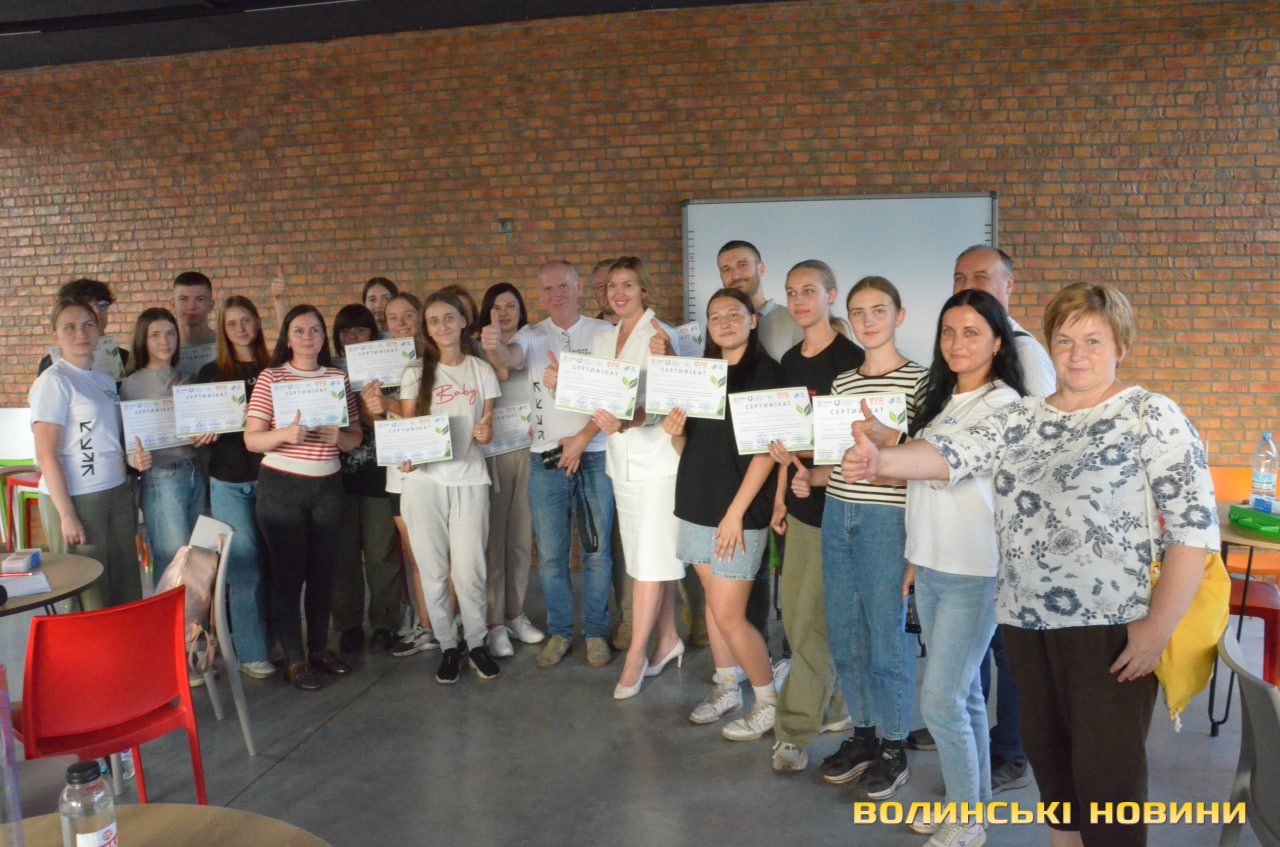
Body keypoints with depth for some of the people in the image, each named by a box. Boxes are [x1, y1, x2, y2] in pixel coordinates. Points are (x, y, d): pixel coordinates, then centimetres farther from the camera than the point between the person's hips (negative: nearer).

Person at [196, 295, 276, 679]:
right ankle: (251, 652, 8)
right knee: (245, 568, -2)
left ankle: (272, 639, 21)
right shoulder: (211, 373, 4)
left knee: (268, 564, 8)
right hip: (230, 481, -2)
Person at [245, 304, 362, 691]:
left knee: (323, 570, 10)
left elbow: (355, 437, 8)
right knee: (288, 572, 1)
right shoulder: (271, 377, -3)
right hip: (281, 486, -3)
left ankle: (319, 647, 26)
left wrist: (338, 437, -14)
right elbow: (251, 439, -7)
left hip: (327, 485, 3)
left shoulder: (338, 378, 6)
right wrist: (286, 434, -25)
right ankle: (295, 660, 12)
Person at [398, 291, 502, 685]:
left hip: (469, 479, 0)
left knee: (469, 570, -2)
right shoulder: (415, 372, 4)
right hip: (424, 481, 0)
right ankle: (448, 646, 19)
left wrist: (485, 432, -15)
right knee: (433, 571, 4)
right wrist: (404, 456, -16)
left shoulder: (481, 371, 6)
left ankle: (477, 642, 18)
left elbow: (486, 426, 9)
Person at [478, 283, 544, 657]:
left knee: (522, 535, 11)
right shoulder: (480, 350, -3)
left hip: (528, 448, 4)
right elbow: (501, 373, -22)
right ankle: (494, 621, 7)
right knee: (493, 536, 0)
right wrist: (492, 351, -42)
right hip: (492, 450, -4)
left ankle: (516, 614, 23)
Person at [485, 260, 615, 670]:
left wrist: (582, 438, -10)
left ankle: (596, 632, 19)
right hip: (545, 459, 2)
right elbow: (510, 359, -15)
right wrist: (494, 345, -38)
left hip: (594, 456, -2)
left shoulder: (604, 332, 1)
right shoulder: (532, 335, 7)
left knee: (597, 551, 6)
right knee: (550, 554, 8)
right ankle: (559, 631, 22)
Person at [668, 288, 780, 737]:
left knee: (729, 615, -5)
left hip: (739, 512, -6)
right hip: (697, 505, 6)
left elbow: (767, 450, -13)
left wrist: (736, 513, -18)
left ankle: (768, 700, 13)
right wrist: (676, 432, -8)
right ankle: (726, 687, 31)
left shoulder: (765, 372, -7)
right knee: (713, 601, 15)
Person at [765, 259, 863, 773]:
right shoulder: (790, 361, 12)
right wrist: (780, 495, 13)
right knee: (793, 611, 13)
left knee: (813, 621, -2)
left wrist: (805, 454, -24)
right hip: (801, 500, 8)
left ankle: (796, 730, 8)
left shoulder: (850, 359, -11)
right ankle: (832, 707, 31)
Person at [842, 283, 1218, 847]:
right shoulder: (1021, 417, 9)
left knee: (1106, 771, 2)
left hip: (1110, 625, -5)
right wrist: (879, 461, -26)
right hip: (1026, 621, 5)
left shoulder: (1151, 417, -6)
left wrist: (1158, 627, -15)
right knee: (1045, 751, 18)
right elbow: (950, 455, -6)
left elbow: (1195, 526, -10)